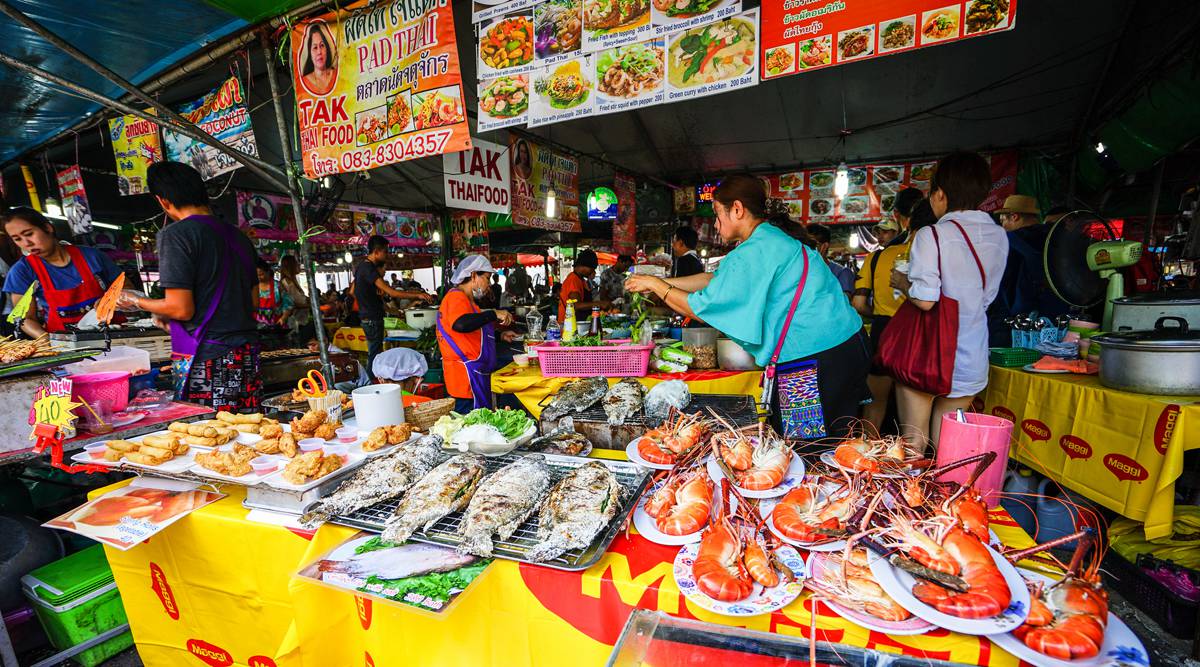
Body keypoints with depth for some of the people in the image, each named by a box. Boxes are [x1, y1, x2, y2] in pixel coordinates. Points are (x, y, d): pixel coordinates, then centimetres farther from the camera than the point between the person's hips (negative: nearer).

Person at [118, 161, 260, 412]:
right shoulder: (237, 235, 13)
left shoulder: (176, 234, -7)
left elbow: (181, 309, -12)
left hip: (204, 357, -6)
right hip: (247, 354, 6)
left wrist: (137, 302, 9)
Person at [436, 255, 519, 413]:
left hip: (475, 374, 10)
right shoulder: (456, 296, -12)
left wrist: (500, 335, 21)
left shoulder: (467, 300, 21)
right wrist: (494, 314, -24)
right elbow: (460, 324, -33)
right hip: (466, 377, -10)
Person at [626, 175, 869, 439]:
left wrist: (655, 285, 0)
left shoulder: (755, 252, -18)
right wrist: (659, 282, 15)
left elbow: (699, 307, -14)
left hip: (817, 356, -10)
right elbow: (715, 279, 17)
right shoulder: (775, 237, 14)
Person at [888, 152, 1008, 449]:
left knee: (913, 437, 7)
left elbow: (924, 300, -19)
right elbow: (986, 296, 13)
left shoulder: (932, 235, -14)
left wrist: (902, 282, 0)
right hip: (970, 359, 5)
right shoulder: (999, 236, 5)